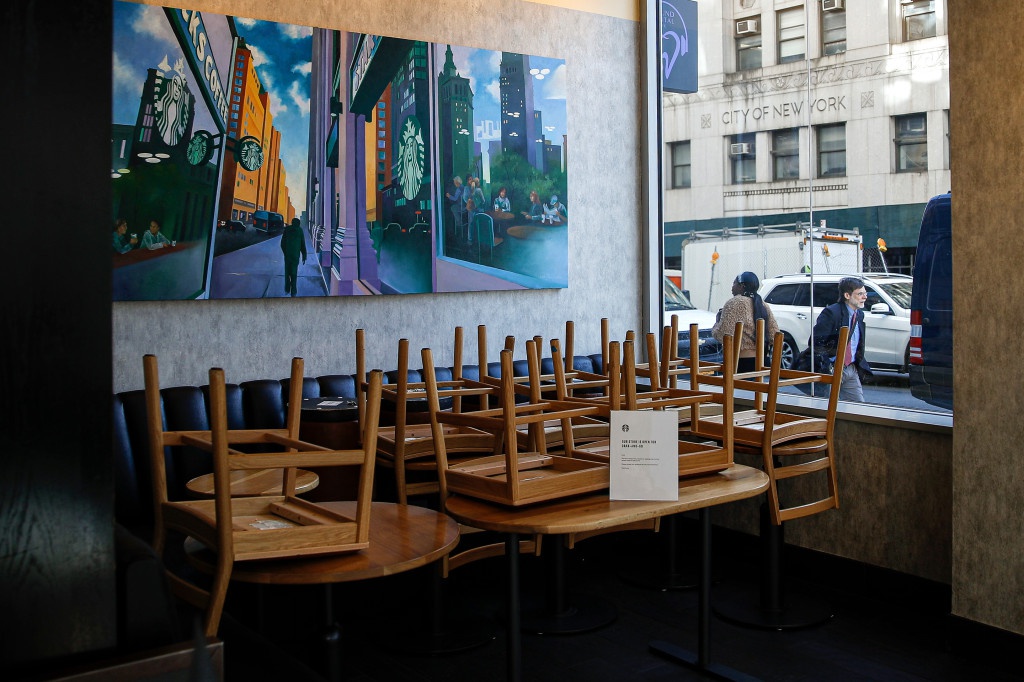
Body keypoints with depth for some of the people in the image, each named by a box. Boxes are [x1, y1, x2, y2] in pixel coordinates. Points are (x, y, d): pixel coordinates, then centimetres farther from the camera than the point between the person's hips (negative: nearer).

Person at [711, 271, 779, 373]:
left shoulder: (734, 303, -9)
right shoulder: (763, 305, 12)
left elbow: (722, 334, -15)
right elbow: (774, 335, 9)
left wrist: (718, 321, 3)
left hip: (741, 362, -7)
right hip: (761, 360, 7)